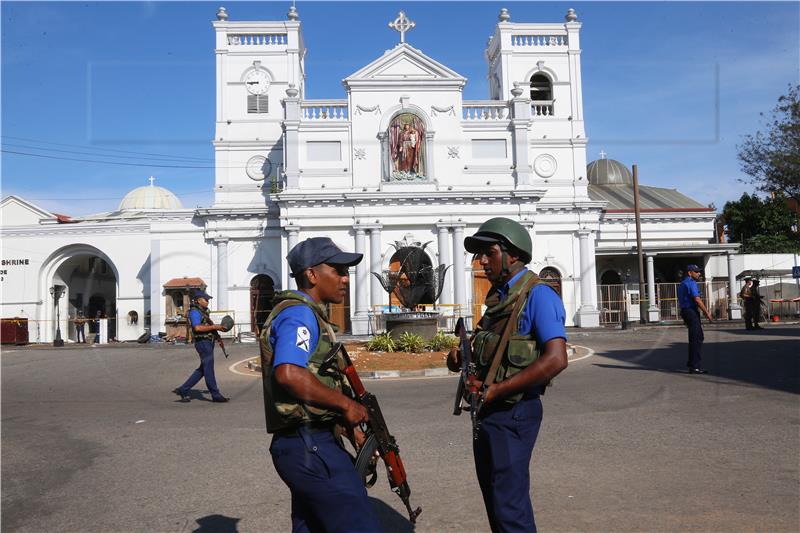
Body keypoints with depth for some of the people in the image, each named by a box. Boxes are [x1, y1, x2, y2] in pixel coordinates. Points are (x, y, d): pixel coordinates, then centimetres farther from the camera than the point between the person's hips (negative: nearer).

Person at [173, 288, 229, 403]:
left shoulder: (202, 311, 19)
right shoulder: (194, 312, -12)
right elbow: (198, 328, -25)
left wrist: (217, 327, 10)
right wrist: (214, 327, -20)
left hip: (208, 342, 10)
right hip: (203, 342, -10)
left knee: (202, 369, 13)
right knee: (208, 369, -3)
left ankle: (183, 390, 17)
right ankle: (216, 395, 4)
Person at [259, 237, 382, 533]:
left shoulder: (306, 314, 20)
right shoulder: (300, 313, -12)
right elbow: (289, 374, -30)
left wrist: (348, 426, 15)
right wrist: (347, 404, -19)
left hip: (308, 445, 11)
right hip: (311, 446, -11)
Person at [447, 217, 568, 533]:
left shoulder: (537, 295, -15)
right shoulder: (499, 296, 12)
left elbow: (556, 360, -25)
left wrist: (494, 390, -22)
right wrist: (462, 359, 1)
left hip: (513, 412, -9)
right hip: (489, 411, 9)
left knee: (509, 502, -1)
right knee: (494, 495, 20)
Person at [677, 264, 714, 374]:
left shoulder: (682, 284, 20)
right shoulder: (691, 283, -12)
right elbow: (697, 300, -20)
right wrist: (707, 313, -14)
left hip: (685, 311, 10)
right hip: (692, 312, -10)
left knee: (699, 337, 18)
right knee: (696, 339, -7)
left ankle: (691, 363, 23)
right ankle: (695, 367, -6)